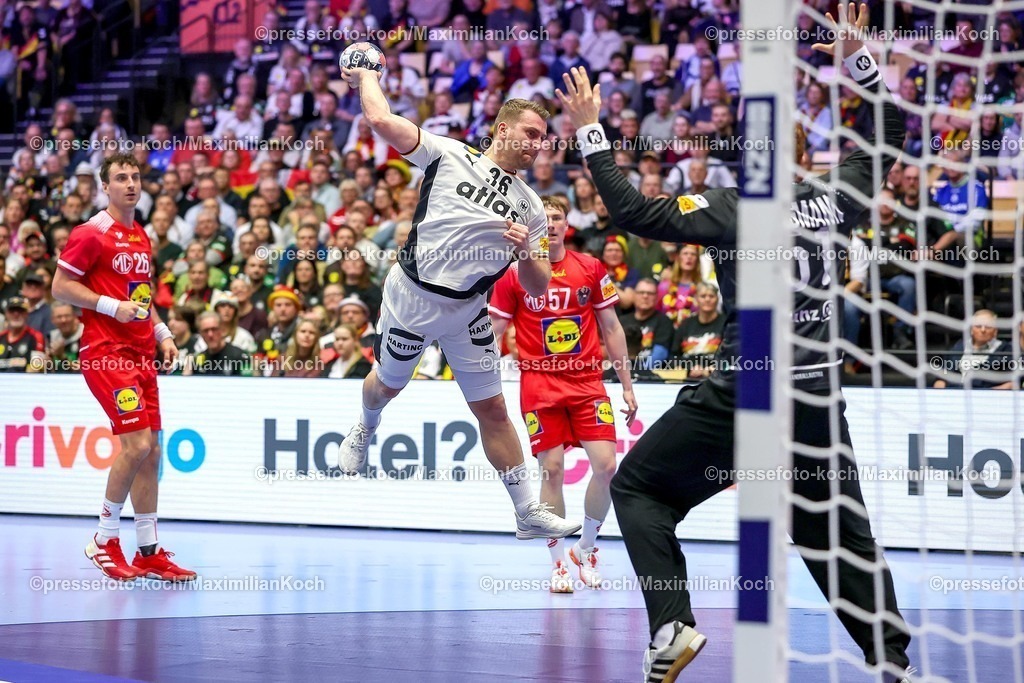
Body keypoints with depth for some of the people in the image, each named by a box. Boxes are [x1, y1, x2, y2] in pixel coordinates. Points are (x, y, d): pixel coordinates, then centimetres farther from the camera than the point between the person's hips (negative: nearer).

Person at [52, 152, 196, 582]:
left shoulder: (142, 239, 17)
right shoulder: (92, 233, -7)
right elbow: (61, 288, -9)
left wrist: (162, 333, 14)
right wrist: (112, 306, -17)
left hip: (141, 354, 8)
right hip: (106, 353, -8)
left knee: (150, 452, 5)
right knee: (136, 445, -16)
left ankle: (150, 552, 10)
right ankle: (105, 540, -2)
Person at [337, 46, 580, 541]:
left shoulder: (531, 207, 4)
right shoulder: (450, 156, -8)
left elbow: (538, 288, 5)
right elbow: (381, 120, -18)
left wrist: (527, 252, -15)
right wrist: (365, 76, -3)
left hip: (466, 313, 3)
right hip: (411, 295, -3)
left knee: (492, 409, 2)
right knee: (388, 383, 19)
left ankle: (528, 513, 6)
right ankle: (364, 431, 55)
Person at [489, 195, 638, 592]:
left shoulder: (592, 269, 4)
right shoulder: (514, 274, -1)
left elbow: (611, 329, 10)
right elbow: (494, 334, 2)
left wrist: (627, 386, 8)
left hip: (587, 381, 2)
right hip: (539, 383, -2)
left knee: (606, 465, -9)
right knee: (552, 469, -5)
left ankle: (585, 550, 11)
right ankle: (558, 563, 6)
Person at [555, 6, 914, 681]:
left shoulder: (730, 209, -10)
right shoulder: (832, 199, 2)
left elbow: (633, 211, -12)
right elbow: (890, 132, 18)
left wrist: (590, 132, -6)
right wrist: (860, 58, 20)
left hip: (739, 395, -5)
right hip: (818, 397, 5)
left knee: (637, 487, 8)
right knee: (839, 525, 15)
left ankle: (674, 626, -8)